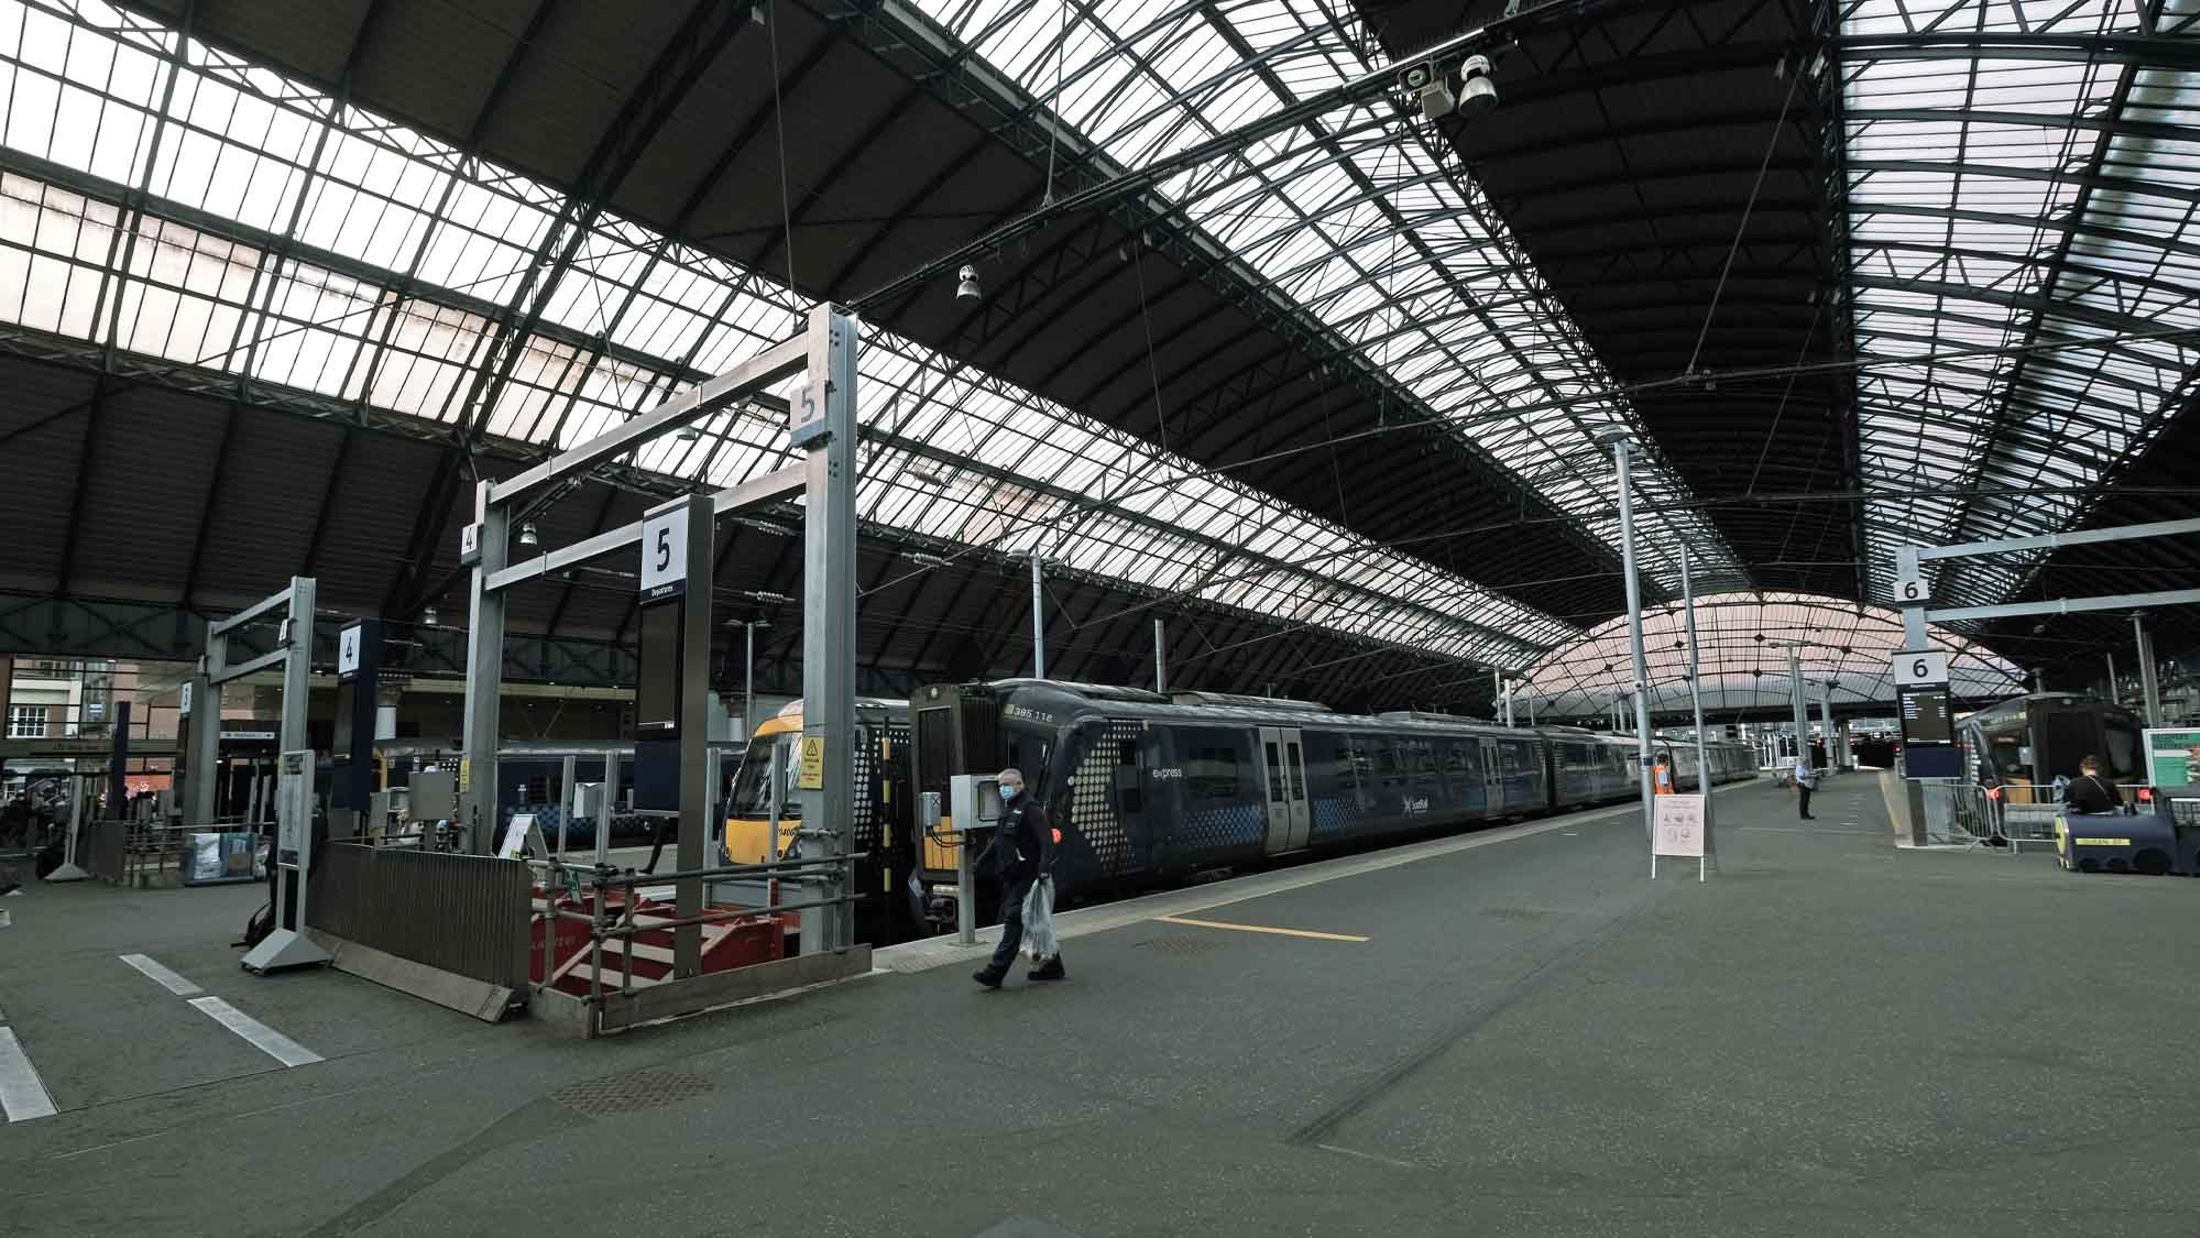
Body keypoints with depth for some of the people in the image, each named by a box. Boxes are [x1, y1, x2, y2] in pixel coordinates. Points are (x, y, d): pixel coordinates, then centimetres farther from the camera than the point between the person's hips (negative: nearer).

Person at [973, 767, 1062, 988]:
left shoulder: (1030, 809, -11)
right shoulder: (1008, 810, 18)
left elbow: (1046, 839, -20)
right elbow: (998, 840, 28)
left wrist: (1044, 866, -30)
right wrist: (981, 860, 24)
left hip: (1026, 877, -10)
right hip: (1011, 878, 10)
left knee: (1014, 921, -9)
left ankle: (996, 971, -10)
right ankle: (1052, 964, 24)